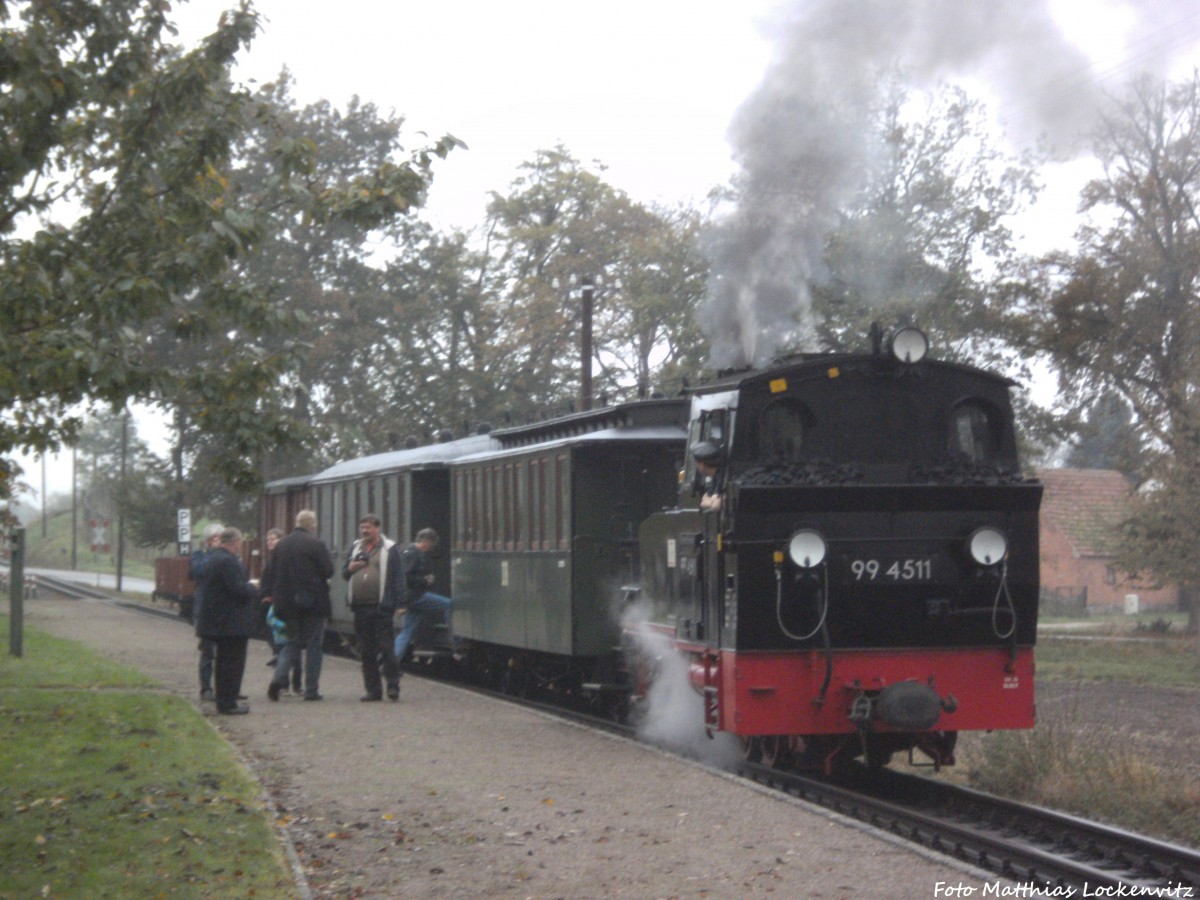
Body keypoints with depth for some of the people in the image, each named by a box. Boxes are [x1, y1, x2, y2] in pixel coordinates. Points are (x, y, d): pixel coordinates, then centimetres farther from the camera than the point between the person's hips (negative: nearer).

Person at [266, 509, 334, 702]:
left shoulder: (281, 545, 5)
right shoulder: (315, 544, -12)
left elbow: (273, 574, 9)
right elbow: (328, 571, -9)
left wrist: (274, 596, 17)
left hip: (287, 603, 5)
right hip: (312, 602, -5)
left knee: (292, 642, 15)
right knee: (313, 645, 5)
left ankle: (279, 677, -7)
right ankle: (311, 689, 5)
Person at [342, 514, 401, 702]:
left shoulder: (389, 548, -1)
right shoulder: (355, 547, 17)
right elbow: (344, 573, 22)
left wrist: (393, 603, -12)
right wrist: (350, 568, -2)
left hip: (380, 608, -6)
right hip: (360, 607, 6)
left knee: (385, 647, -6)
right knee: (366, 650, 6)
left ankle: (393, 685, 1)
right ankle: (373, 688, 11)